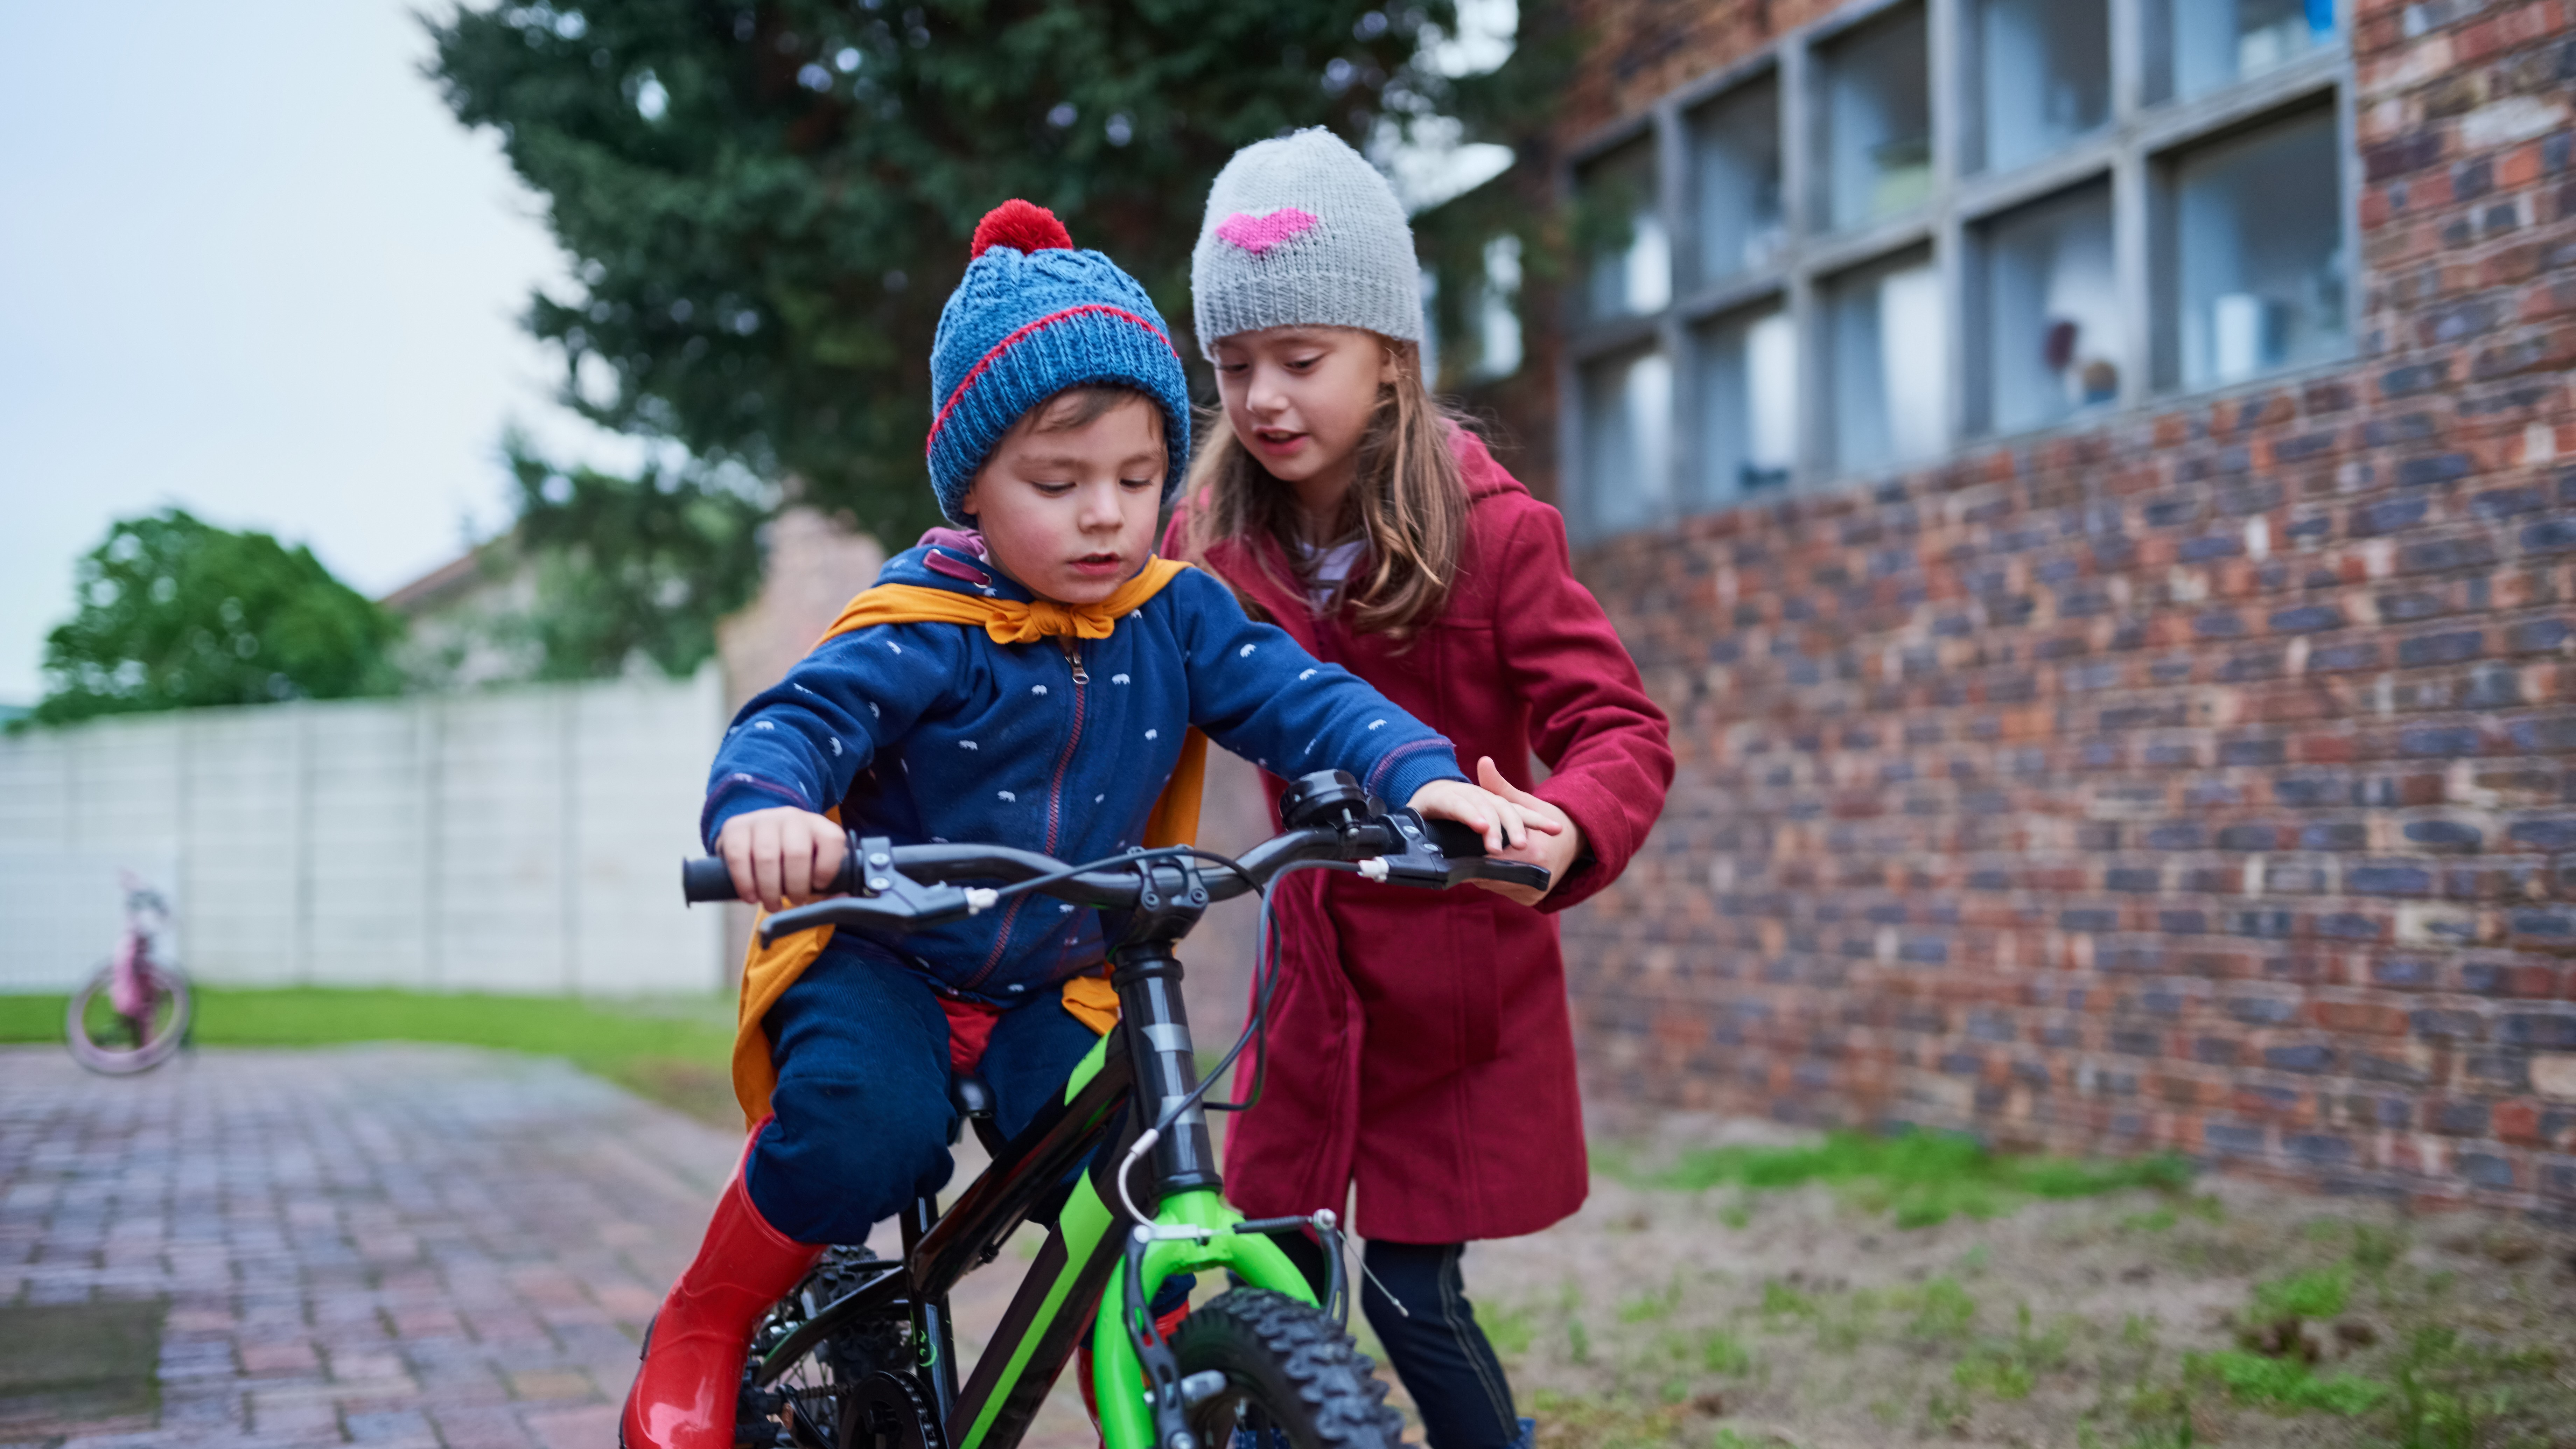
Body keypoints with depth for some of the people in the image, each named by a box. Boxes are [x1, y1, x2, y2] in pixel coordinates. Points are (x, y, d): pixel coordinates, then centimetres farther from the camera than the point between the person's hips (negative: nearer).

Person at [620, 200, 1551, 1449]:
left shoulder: (1174, 619, -3)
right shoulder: (925, 629, -16)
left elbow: (1298, 698, -10)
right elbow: (800, 717, -27)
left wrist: (1422, 775, -30)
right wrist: (763, 806, -52)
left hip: (1057, 990, 4)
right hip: (879, 958, -4)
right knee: (863, 1125, -31)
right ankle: (697, 1335, -5)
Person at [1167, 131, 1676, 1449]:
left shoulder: (1490, 528, -14)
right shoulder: (1216, 539, -3)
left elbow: (1622, 731, -18)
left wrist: (1561, 831, -39)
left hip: (1457, 972, -3)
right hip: (1316, 966, 4)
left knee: (1411, 1293, -2)